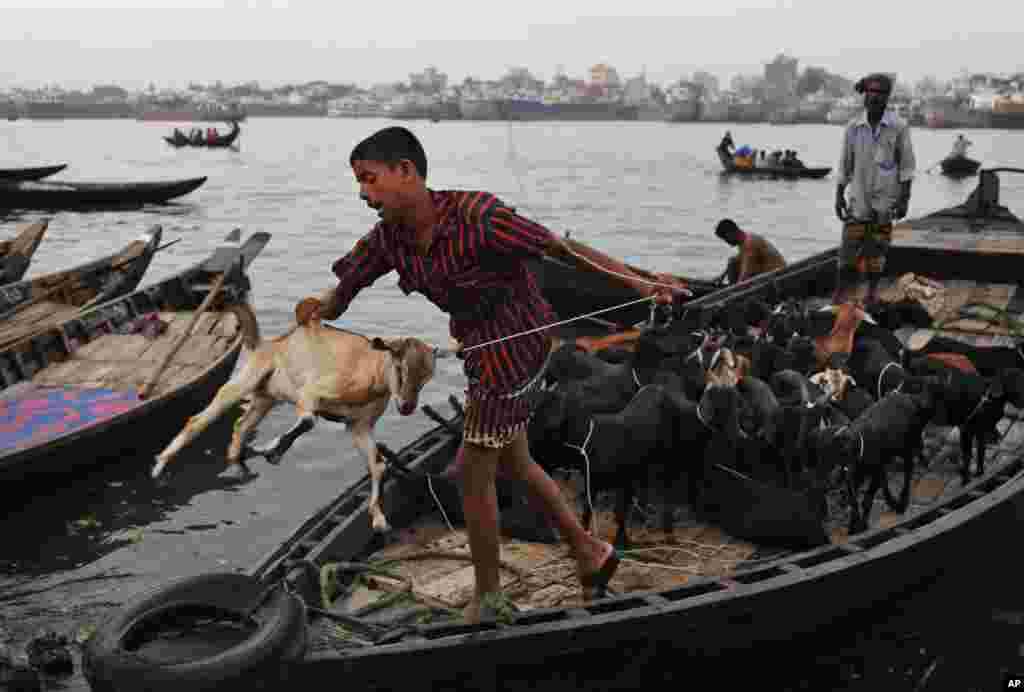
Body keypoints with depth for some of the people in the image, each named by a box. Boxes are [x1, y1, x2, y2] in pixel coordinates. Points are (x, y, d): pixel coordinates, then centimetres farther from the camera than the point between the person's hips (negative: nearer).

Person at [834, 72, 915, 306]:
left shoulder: (899, 127, -7)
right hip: (859, 196, 1)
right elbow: (845, 164, 6)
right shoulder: (853, 127, -2)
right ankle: (842, 290, 5)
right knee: (850, 245, -4)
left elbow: (906, 165, -4)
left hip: (885, 198, -1)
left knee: (877, 247, 5)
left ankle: (873, 289, 19)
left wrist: (904, 199, -9)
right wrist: (839, 196, 3)